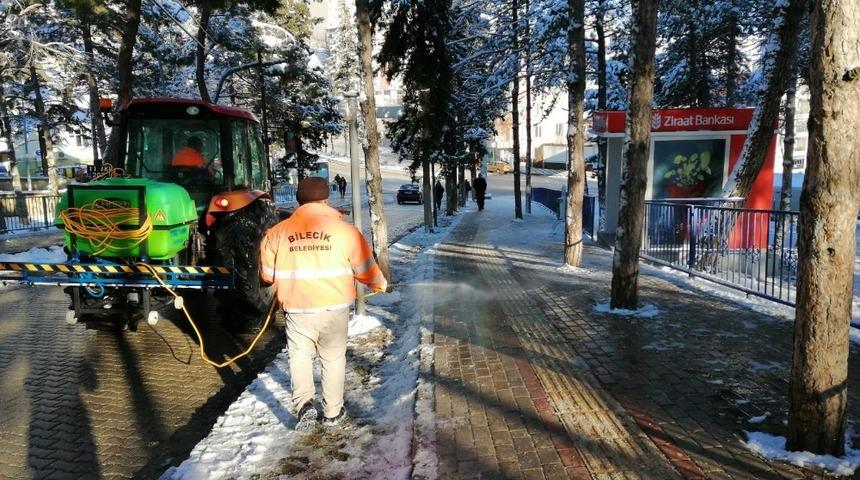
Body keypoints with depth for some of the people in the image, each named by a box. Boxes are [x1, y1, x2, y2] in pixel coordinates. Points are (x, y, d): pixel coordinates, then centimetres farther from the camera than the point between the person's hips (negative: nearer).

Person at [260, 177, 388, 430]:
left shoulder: (277, 233, -1)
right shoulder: (345, 230, -6)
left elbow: (267, 274, 8)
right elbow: (365, 269, 0)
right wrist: (380, 284, 21)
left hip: (297, 309, 0)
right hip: (334, 307, 0)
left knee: (299, 356, 19)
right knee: (334, 359, 17)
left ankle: (304, 404, 2)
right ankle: (333, 412, 27)